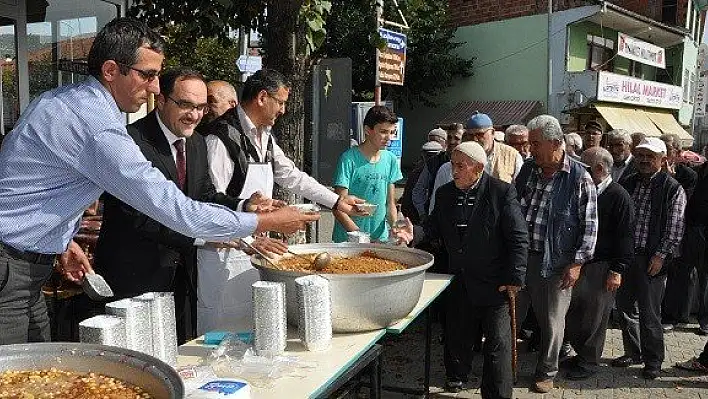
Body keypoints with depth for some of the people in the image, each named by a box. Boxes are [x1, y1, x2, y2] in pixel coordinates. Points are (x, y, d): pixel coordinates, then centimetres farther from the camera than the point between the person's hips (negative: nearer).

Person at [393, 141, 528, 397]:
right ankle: (456, 376, 43)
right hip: (459, 280, 5)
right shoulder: (445, 193, 3)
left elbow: (518, 238, -12)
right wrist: (414, 233, -11)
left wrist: (514, 278, -15)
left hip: (493, 283, -5)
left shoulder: (502, 192, -13)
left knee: (497, 342, 2)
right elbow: (434, 227, 10)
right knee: (456, 334, 19)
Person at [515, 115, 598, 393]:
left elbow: (589, 225, -8)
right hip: (519, 255, 4)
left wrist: (577, 263, -11)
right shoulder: (527, 169, 5)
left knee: (552, 321, 10)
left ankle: (546, 372, 28)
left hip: (555, 262, -4)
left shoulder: (579, 177, -9)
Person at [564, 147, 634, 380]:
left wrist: (617, 270, -15)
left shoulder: (618, 197, -11)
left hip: (601, 267, -7)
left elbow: (625, 236, -12)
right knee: (572, 313, 10)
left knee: (593, 317, 4)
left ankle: (589, 362, 19)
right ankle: (582, 354, 28)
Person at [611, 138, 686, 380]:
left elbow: (675, 228, -8)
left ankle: (653, 361, 18)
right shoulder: (627, 184, 10)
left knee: (649, 314, 2)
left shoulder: (673, 189, -5)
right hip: (624, 256, 5)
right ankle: (633, 353, 30)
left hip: (651, 260, -5)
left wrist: (661, 255, -14)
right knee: (625, 308, 14)